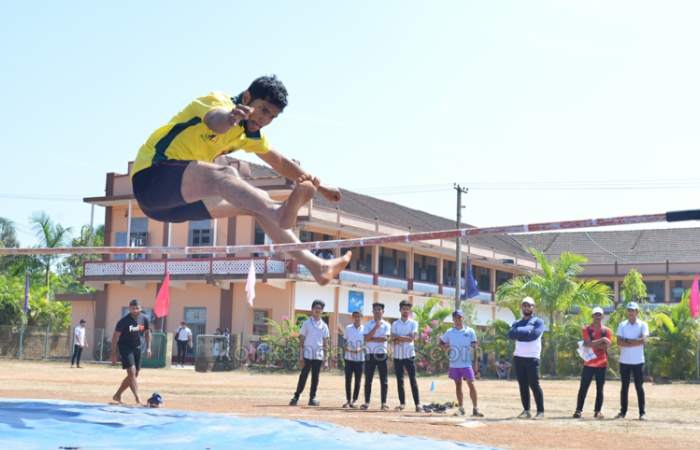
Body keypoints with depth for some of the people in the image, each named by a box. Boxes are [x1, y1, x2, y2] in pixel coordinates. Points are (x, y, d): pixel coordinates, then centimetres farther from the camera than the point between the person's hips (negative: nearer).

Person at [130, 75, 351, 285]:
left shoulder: (248, 134, 14)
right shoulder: (219, 101, -12)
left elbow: (279, 162, 28)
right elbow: (215, 120, -38)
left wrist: (318, 186, 29)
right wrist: (229, 119, -61)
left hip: (181, 199, 9)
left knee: (257, 202, 2)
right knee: (225, 175, -34)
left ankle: (315, 265, 1)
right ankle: (278, 212, -61)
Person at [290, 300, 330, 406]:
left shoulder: (324, 326, 10)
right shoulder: (306, 323, 2)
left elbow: (325, 343, 11)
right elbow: (301, 340, 0)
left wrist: (326, 358, 5)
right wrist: (301, 357, -7)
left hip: (318, 355, 3)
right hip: (307, 354, -3)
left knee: (315, 377, 4)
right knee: (303, 376, -5)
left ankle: (312, 398, 9)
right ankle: (296, 397, -2)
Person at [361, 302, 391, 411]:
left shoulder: (386, 325, 5)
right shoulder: (368, 324, 8)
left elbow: (385, 338, -12)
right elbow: (366, 338, -8)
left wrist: (372, 339, -10)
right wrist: (376, 327, -12)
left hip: (382, 354, -1)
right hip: (370, 354, 1)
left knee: (384, 380, -1)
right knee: (368, 379, 2)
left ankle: (384, 403, 2)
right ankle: (366, 402, 7)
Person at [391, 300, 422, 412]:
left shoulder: (413, 323, 4)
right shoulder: (395, 324, 8)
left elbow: (412, 338, -10)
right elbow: (394, 340, -3)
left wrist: (399, 338, -9)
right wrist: (407, 338, -12)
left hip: (409, 355, -2)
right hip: (397, 355, 2)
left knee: (413, 380, -5)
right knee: (399, 380, 6)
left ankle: (418, 404, -7)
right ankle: (402, 403, 14)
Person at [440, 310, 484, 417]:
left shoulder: (470, 331, 0)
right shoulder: (449, 332, 6)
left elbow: (474, 347, 0)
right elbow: (441, 342, 19)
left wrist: (476, 362, -5)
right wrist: (446, 348, -3)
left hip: (466, 363, -3)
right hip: (454, 364, 3)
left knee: (471, 384, -9)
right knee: (458, 385, 9)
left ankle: (475, 409, -8)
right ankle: (461, 408, 15)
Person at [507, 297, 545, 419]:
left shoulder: (538, 322, 2)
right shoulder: (517, 323, 16)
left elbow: (534, 334, -17)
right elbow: (510, 334, -4)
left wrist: (519, 332, -8)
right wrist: (526, 332, -15)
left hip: (532, 358, -5)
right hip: (518, 358, 5)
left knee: (534, 385, -8)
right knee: (522, 385, 6)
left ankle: (540, 411, -5)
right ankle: (526, 410, 11)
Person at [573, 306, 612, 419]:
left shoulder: (606, 331, 3)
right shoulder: (586, 329, 1)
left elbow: (606, 346, -10)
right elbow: (588, 343, -13)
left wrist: (592, 344, -15)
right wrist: (601, 340, -16)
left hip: (601, 363, 1)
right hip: (589, 363, -1)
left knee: (599, 389, 4)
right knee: (583, 387, -2)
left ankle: (597, 411, 10)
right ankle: (578, 410, 0)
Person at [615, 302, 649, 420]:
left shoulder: (643, 325, 0)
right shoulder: (622, 325, 5)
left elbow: (643, 340, -17)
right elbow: (619, 342, -8)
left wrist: (627, 341, -12)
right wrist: (635, 342, -15)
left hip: (638, 361, -2)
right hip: (624, 361, 2)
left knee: (639, 387, 1)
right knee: (624, 387, 7)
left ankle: (642, 413, 3)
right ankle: (623, 411, 12)